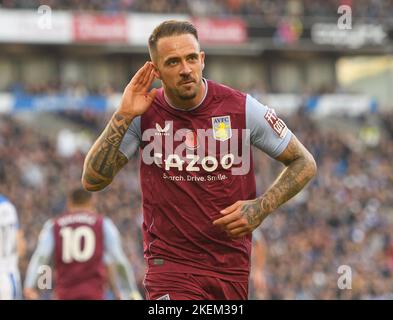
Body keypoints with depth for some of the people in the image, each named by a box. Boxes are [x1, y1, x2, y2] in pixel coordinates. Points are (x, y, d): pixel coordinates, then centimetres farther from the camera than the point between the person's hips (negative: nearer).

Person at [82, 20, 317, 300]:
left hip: (232, 270, 1)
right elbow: (93, 180, -7)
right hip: (169, 264, -1)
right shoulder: (144, 114, -3)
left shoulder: (241, 108, -5)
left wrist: (260, 208, -11)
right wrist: (123, 116, -15)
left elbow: (304, 164, 4)